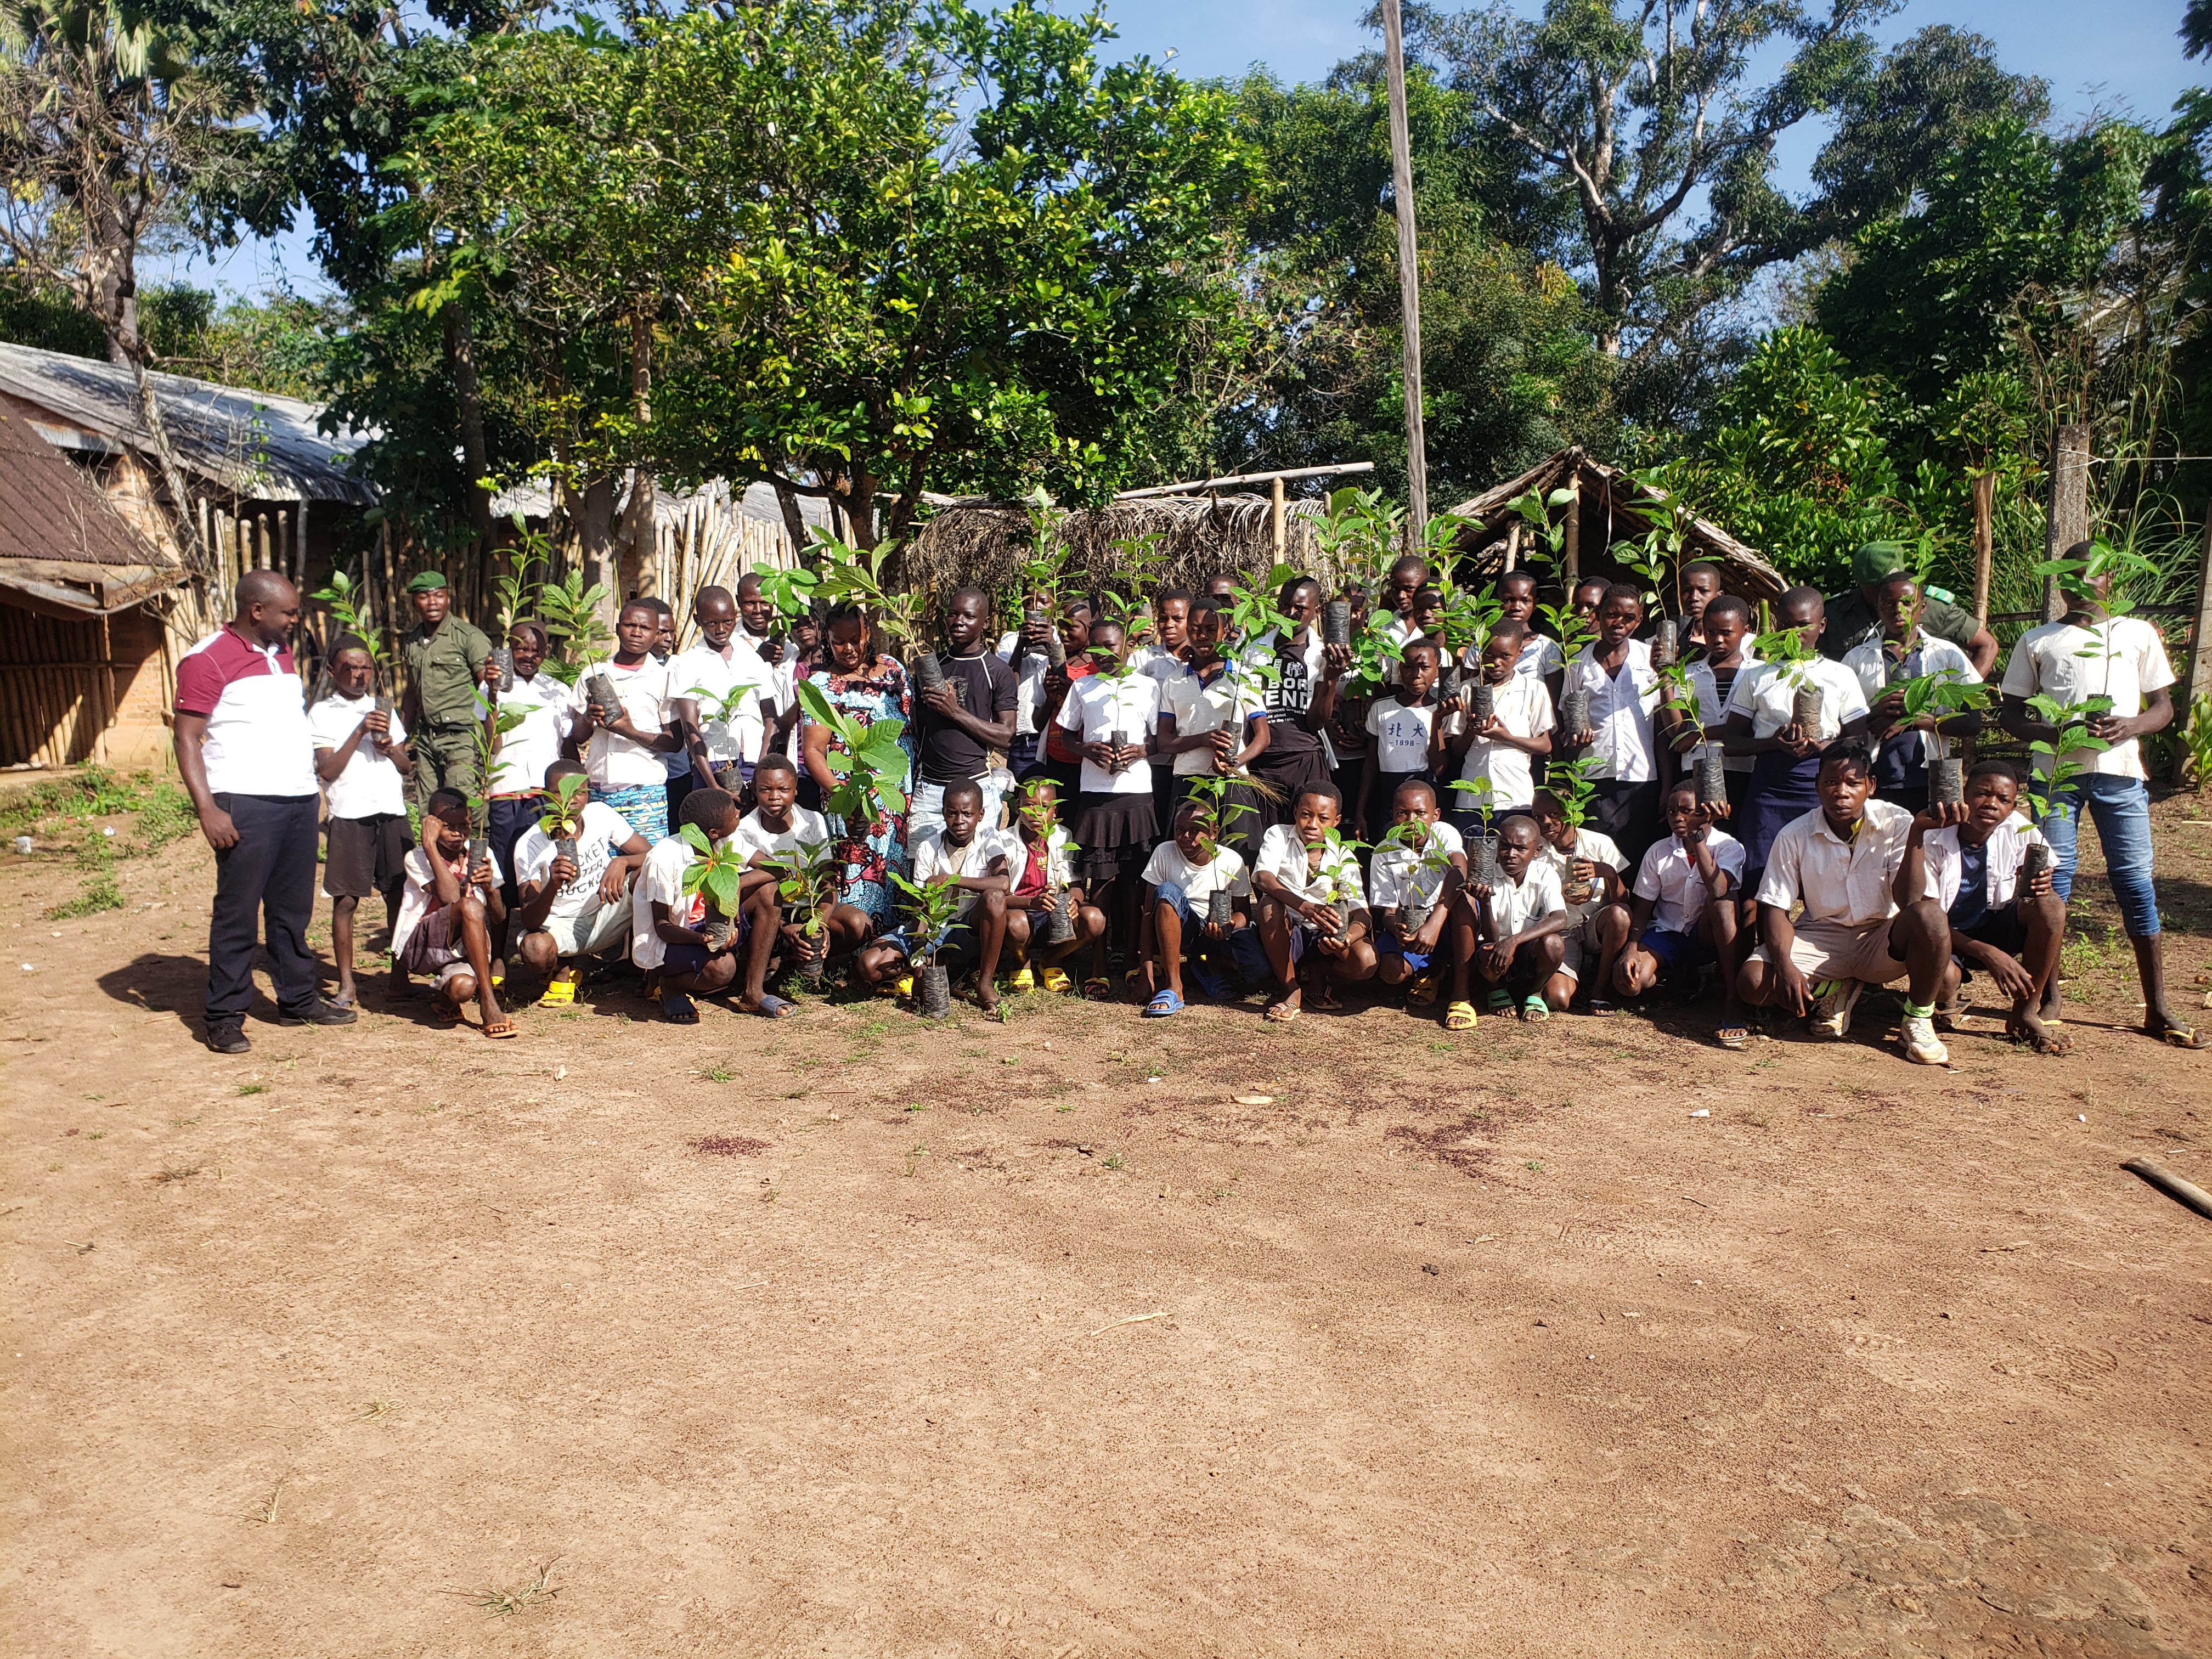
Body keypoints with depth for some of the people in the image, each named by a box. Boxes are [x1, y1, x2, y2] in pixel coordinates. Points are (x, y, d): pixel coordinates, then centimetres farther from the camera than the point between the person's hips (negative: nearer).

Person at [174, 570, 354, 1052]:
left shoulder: (282, 655, 18)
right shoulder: (207, 660, -6)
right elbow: (187, 740, -9)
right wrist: (207, 809, -18)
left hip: (299, 799, 7)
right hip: (245, 804, -7)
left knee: (293, 909, 13)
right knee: (237, 913, -2)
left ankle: (298, 999, 22)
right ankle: (225, 1017, 5)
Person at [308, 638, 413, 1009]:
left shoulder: (385, 710, 17)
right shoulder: (322, 713, 3)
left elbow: (407, 767, 18)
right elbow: (327, 770, -7)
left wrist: (391, 750, -4)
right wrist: (360, 732, -14)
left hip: (393, 812, 4)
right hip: (349, 815, -4)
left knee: (398, 895, 3)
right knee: (346, 900, -2)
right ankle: (346, 984, 5)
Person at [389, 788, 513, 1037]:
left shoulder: (481, 854, 5)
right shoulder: (417, 858, -6)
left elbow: (499, 917, 3)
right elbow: (450, 897, -25)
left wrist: (489, 888, -20)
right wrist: (430, 844, -21)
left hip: (461, 948, 3)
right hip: (418, 946, -3)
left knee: (464, 988, -35)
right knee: (469, 906, -35)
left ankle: (443, 989, 5)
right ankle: (489, 1004, -30)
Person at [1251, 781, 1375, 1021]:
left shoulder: (1344, 857, 0)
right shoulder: (1278, 836, -5)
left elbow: (1361, 913, -11)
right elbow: (1262, 878, -26)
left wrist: (1346, 938, -37)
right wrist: (1305, 907, -44)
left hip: (1323, 939, 2)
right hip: (1284, 934, -1)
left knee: (1366, 961, -29)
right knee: (1269, 905, -34)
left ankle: (1315, 975, 5)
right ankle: (1290, 990, -18)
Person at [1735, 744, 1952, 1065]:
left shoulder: (1896, 824, -10)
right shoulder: (1794, 837, -7)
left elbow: (1908, 901, -19)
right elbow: (1776, 908, -6)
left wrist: (1915, 840, -32)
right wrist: (1785, 966, -23)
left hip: (1881, 940, -1)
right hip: (1820, 938, 1)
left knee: (1929, 915, -35)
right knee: (1753, 983, -26)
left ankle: (1918, 1019, -12)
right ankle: (1832, 991, 7)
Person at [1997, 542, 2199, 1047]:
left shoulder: (2139, 634, 15)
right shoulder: (2037, 641, 13)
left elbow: (2164, 706, 15)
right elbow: (2009, 714, 10)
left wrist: (2132, 726, -7)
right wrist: (2057, 733, -9)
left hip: (2121, 773, 0)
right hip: (2057, 771, 0)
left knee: (2137, 885, -2)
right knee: (2052, 881, -4)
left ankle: (2158, 1008, 3)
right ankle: (2047, 995, 8)